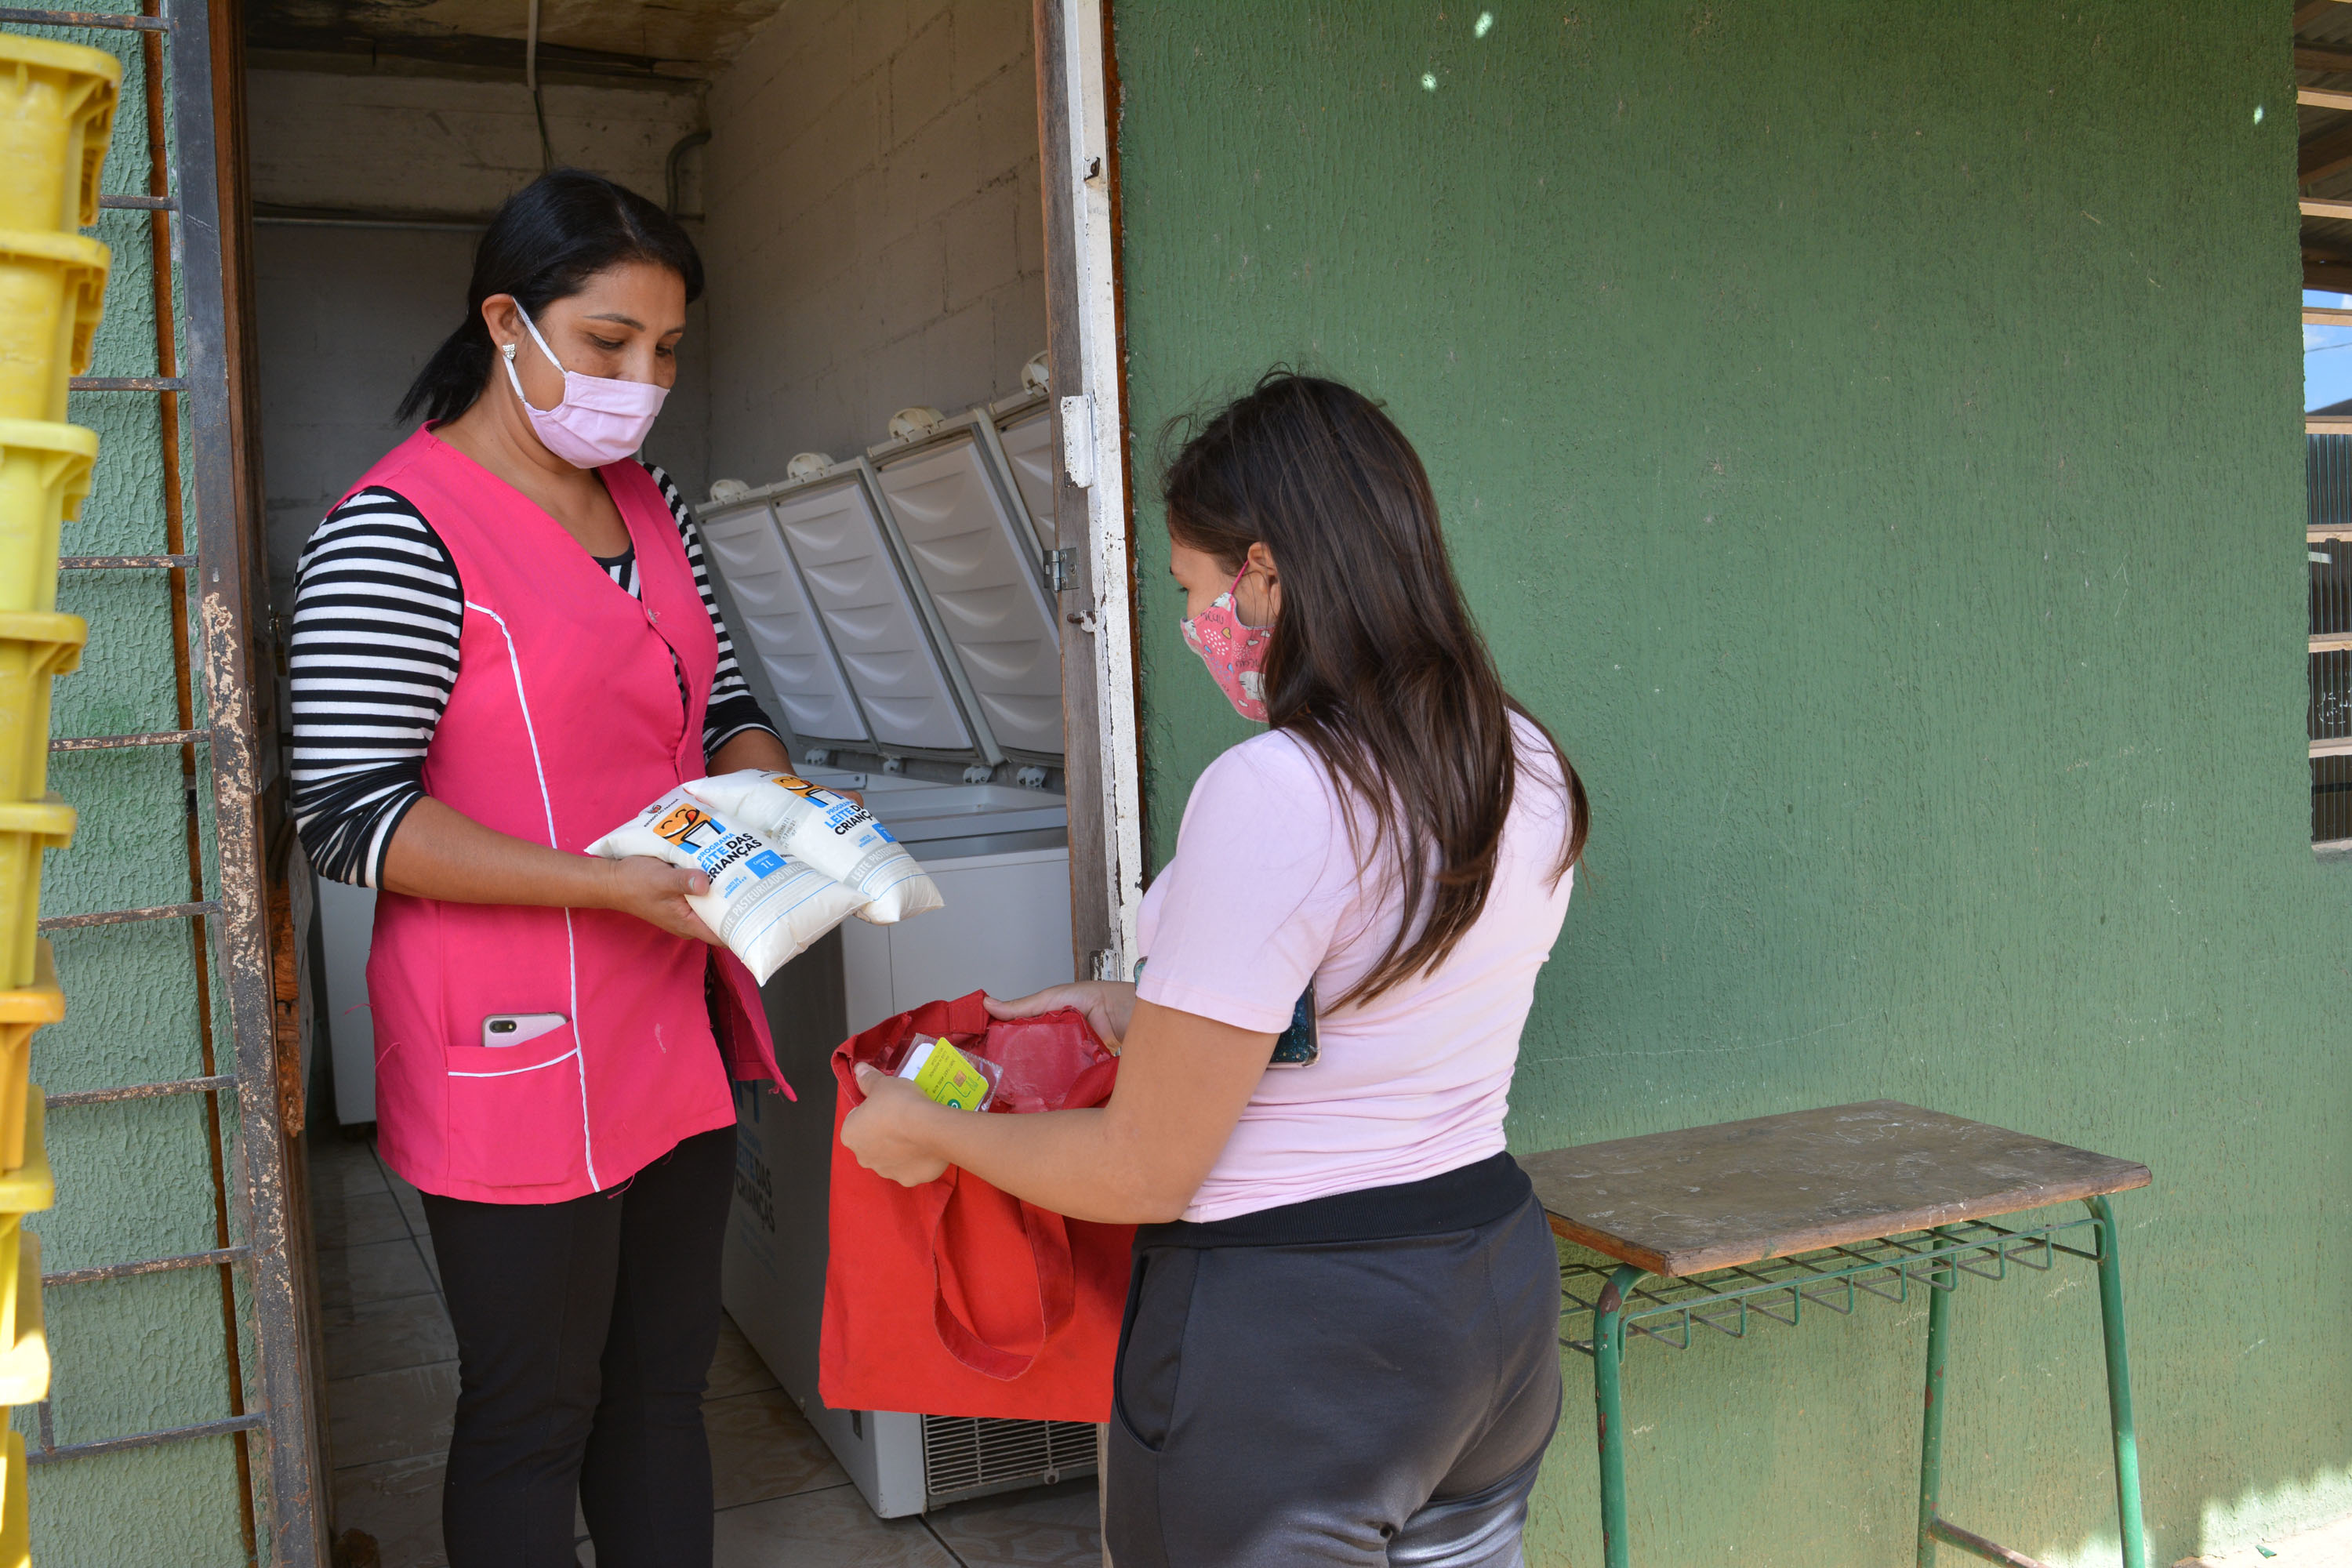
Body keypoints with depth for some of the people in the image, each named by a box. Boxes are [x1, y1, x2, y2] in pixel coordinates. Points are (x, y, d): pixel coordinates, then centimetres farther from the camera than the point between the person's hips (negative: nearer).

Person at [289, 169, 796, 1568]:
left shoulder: (648, 501, 10)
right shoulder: (402, 528, -14)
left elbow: (721, 710, 18)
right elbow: (350, 818, -18)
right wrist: (609, 884, -26)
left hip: (677, 1020, 7)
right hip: (520, 1044, -7)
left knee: (663, 1385, 19)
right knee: (533, 1415, 9)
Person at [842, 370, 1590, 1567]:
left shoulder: (1270, 795, -24)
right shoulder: (1527, 769, 1)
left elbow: (1143, 1172, -18)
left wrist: (925, 1132, -2)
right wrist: (1137, 1011, 19)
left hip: (1288, 1338, -8)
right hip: (1497, 1285, 8)